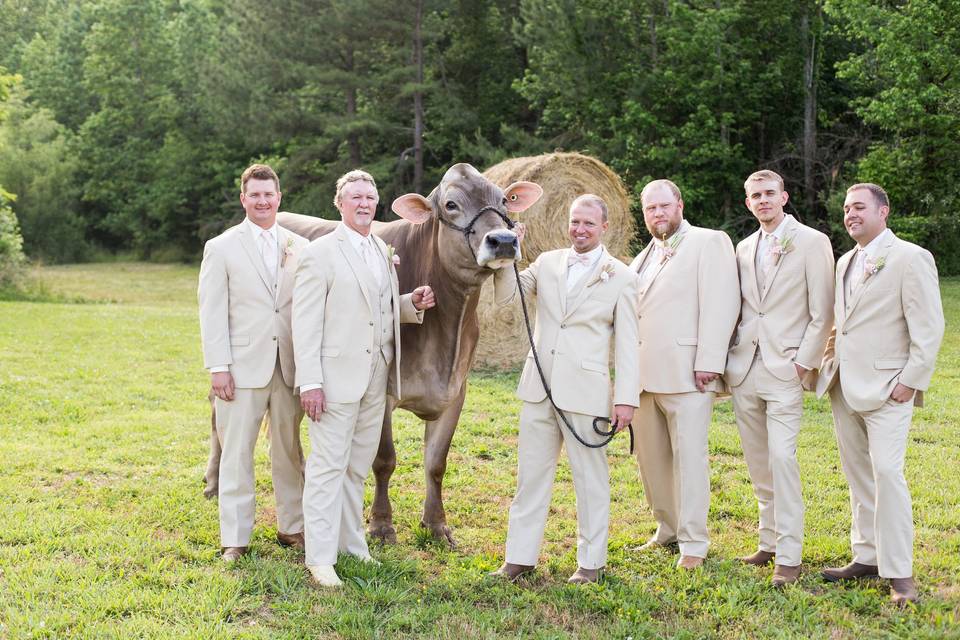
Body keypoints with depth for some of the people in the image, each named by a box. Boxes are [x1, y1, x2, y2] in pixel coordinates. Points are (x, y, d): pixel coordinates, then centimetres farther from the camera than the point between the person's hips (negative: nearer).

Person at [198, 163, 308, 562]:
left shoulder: (300, 248, 8)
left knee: (289, 449, 12)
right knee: (237, 453, 1)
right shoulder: (221, 248, 1)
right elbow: (212, 312, -3)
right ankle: (235, 540, 8)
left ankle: (291, 527, 24)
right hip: (243, 367, -3)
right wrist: (218, 368, -10)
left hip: (290, 366, 3)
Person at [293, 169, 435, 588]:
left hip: (376, 379, 7)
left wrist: (412, 304, 3)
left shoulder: (383, 252, 14)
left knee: (357, 467, 15)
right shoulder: (320, 253, -7)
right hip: (335, 377, -7)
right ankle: (320, 558, 1)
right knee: (328, 467, -4)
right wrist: (309, 383, -17)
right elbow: (305, 323, -11)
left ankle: (351, 543, 26)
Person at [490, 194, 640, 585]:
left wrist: (626, 399, -8)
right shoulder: (547, 263, 10)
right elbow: (507, 295, 7)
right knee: (531, 475, 9)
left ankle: (591, 562, 16)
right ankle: (520, 557, 18)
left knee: (590, 479, 5)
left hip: (585, 394, -4)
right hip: (538, 390, 4)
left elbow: (627, 345, -2)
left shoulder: (621, 278, 0)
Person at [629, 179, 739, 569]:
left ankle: (693, 543, -1)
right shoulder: (644, 258, 22)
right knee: (650, 456, 11)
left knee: (689, 456, -6)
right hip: (645, 374, 8)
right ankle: (668, 530, 23)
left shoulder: (709, 243, -2)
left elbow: (721, 304, -11)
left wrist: (709, 362, -18)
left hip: (686, 372, -7)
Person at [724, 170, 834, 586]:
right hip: (744, 370, 6)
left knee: (782, 458, -12)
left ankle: (789, 556, -7)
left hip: (785, 368, -6)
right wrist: (728, 357, 8)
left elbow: (822, 313, -5)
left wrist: (804, 363, -11)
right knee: (758, 463, 11)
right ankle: (770, 541, 22)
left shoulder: (812, 242, -2)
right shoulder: (744, 247, 14)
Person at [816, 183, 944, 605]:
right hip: (844, 386, 8)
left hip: (886, 388, -8)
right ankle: (867, 558, 20)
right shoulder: (845, 262, 16)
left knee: (886, 471, -13)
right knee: (857, 474, 11)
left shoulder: (910, 258, -8)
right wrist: (828, 364, 12)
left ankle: (899, 573, -7)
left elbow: (929, 327, -11)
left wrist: (912, 379, -15)